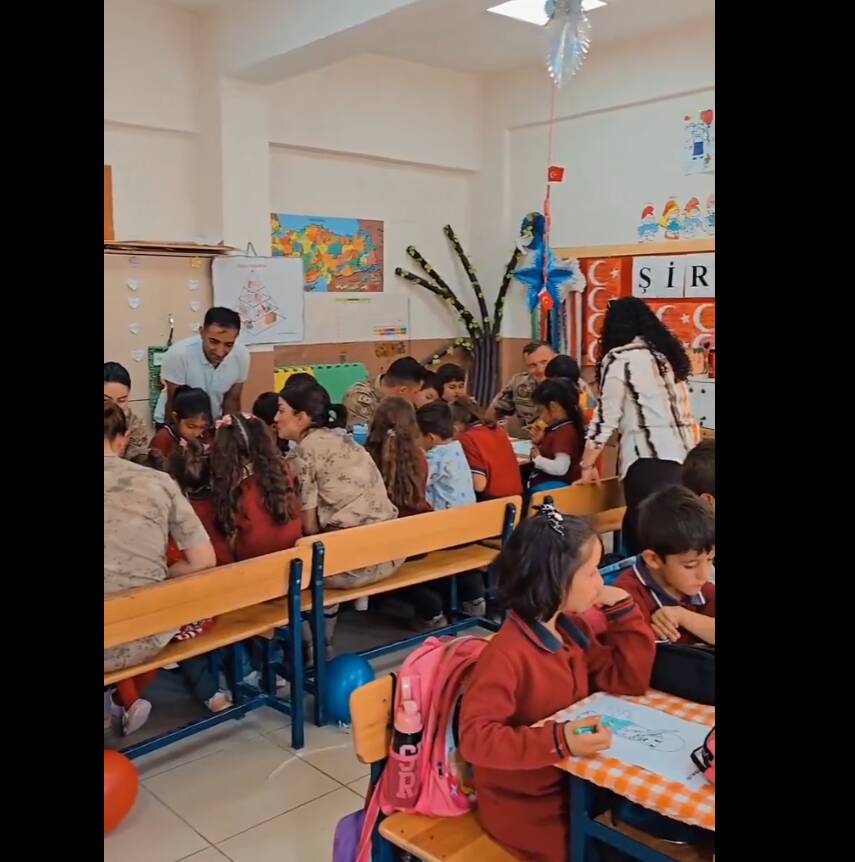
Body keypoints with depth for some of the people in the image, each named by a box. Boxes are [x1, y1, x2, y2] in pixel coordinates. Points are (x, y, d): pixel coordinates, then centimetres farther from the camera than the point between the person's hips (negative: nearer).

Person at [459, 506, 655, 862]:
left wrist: (623, 609, -4)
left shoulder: (572, 629, 2)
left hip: (573, 783, 8)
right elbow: (475, 736, -31)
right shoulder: (506, 654, -27)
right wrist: (557, 741, -40)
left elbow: (629, 680, 5)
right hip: (525, 806, -8)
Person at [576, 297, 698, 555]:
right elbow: (686, 413, 20)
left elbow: (605, 417, -5)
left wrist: (587, 465, 1)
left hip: (648, 459, -7)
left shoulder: (619, 359, -1)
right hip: (682, 454, 7)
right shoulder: (667, 354, 19)